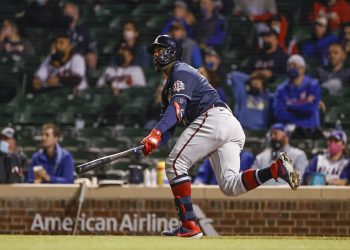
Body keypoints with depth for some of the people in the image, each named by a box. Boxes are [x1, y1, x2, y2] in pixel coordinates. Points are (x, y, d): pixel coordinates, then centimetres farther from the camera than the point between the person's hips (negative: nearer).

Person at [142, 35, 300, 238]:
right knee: (230, 185, -5)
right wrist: (153, 141, 2)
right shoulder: (168, 88, 32)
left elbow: (177, 107, -15)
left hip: (213, 117, -10)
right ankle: (276, 169, -19)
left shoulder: (181, 72, 2)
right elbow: (169, 125, 23)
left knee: (175, 164, -9)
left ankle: (189, 225, -16)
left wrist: (156, 133, -28)